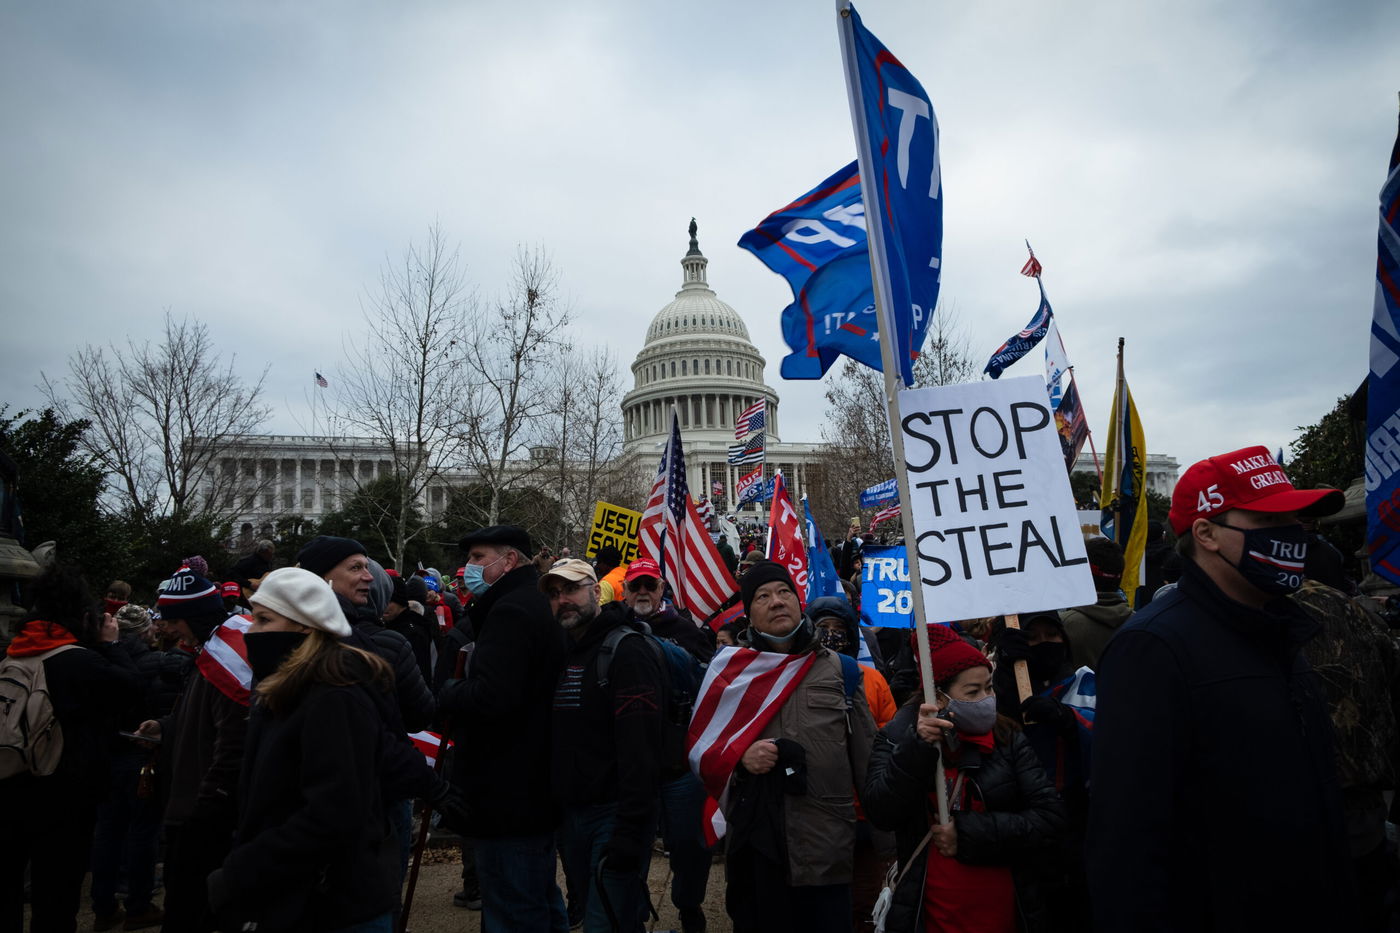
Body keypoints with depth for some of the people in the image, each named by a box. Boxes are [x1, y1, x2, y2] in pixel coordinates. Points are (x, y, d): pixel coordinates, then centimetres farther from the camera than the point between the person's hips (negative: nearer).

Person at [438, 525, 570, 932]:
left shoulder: (510, 611, -18)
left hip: (508, 799, -11)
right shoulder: (540, 606, 14)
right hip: (539, 789, 11)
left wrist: (448, 691, -11)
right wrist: (460, 688, 8)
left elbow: (490, 697, -30)